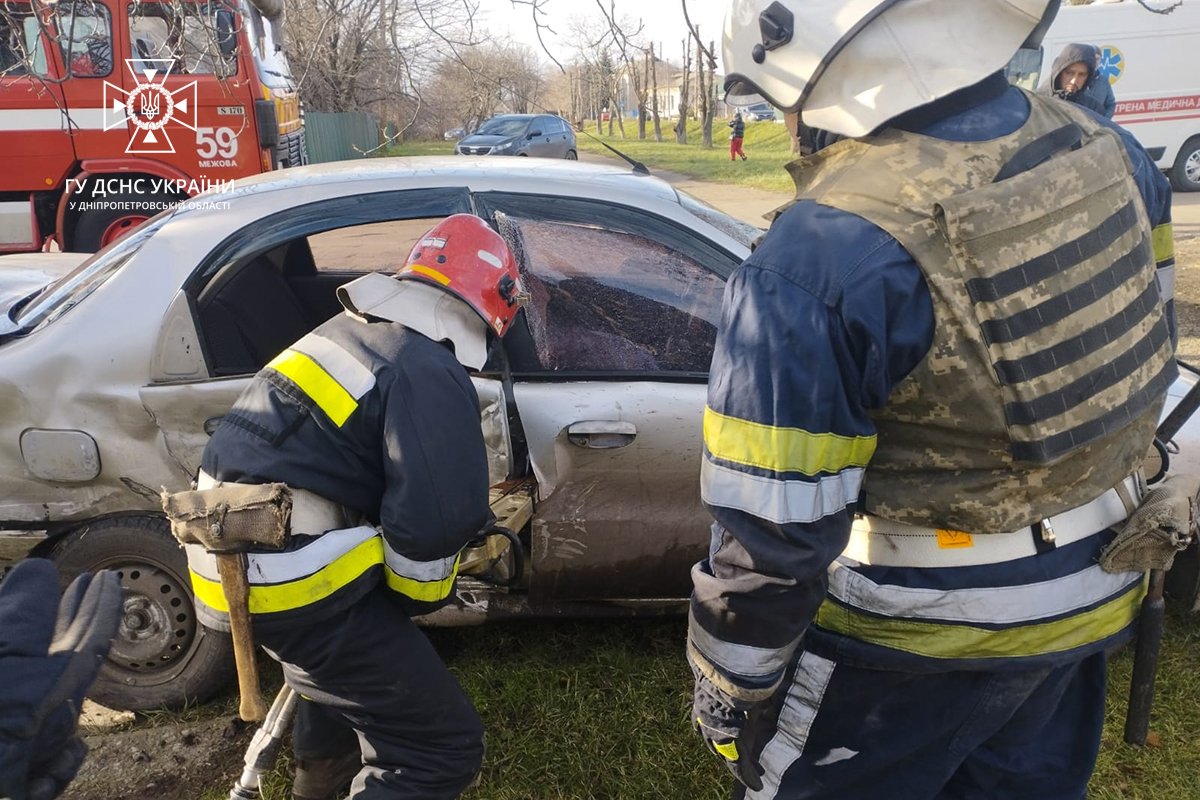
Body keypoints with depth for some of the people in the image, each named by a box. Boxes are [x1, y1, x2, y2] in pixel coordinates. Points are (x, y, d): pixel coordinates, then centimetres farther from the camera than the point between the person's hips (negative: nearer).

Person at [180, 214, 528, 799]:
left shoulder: (350, 332, 14)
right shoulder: (432, 376, -15)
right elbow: (433, 521, -23)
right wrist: (420, 598, 1)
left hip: (223, 561, 10)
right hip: (290, 585, -10)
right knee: (445, 749, -3)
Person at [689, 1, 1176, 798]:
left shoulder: (826, 255, -31)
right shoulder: (1106, 151, -8)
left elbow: (772, 532, -25)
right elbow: (1143, 348, 8)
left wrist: (730, 695, -9)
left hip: (922, 622, -6)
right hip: (1094, 587, 7)